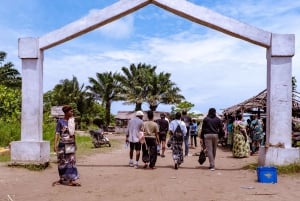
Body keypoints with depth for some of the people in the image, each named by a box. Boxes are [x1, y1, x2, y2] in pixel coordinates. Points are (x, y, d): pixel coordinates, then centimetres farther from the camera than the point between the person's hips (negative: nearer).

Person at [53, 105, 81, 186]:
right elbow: (57, 133, -7)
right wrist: (55, 145, -14)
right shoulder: (60, 121, -5)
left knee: (71, 162, -1)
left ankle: (73, 179, 1)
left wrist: (75, 144, 15)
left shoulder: (72, 121, 8)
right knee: (62, 162, 5)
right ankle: (62, 179, 17)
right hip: (63, 144, -3)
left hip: (71, 144, 3)